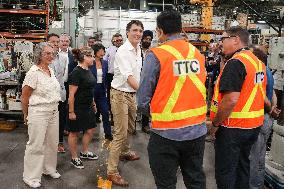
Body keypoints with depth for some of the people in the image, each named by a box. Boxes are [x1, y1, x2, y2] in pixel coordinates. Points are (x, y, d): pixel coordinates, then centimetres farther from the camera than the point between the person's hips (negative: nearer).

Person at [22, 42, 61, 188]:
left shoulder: (51, 71, 8)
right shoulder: (34, 73, -16)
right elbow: (24, 97, -10)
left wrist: (55, 108, 18)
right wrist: (26, 116, 0)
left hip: (53, 112, 8)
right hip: (38, 113, -7)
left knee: (52, 142, 16)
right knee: (36, 145, 2)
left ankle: (49, 169, 36)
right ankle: (31, 177, 17)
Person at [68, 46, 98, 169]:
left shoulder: (88, 71, 8)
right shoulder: (76, 73, -19)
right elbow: (71, 94, -19)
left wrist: (93, 104, 19)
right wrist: (71, 111, -18)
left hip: (88, 107, 9)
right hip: (78, 108, -9)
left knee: (90, 130, 16)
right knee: (74, 132, 7)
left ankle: (84, 153, 35)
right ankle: (74, 158, 21)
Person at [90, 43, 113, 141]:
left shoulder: (105, 63, 6)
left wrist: (106, 88, 8)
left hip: (102, 91, 4)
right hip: (91, 90, -3)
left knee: (105, 112, -2)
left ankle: (108, 134, 5)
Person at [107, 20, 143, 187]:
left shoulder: (138, 50, 7)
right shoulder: (123, 51, -18)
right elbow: (128, 76, -28)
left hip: (132, 93, 8)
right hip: (120, 94, -8)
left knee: (130, 127, 24)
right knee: (120, 132, -7)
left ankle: (125, 152, 48)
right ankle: (112, 171, 1)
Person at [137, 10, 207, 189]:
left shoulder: (156, 55, -13)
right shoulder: (198, 54, 2)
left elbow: (143, 100, -11)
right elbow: (201, 89, 7)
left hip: (166, 132, -4)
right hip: (197, 130, 5)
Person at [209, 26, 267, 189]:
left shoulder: (235, 63, -20)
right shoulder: (258, 62, 9)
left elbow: (231, 100, -28)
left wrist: (215, 123, -16)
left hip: (233, 127, -9)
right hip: (254, 124, 9)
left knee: (225, 171, 4)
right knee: (242, 165, 22)